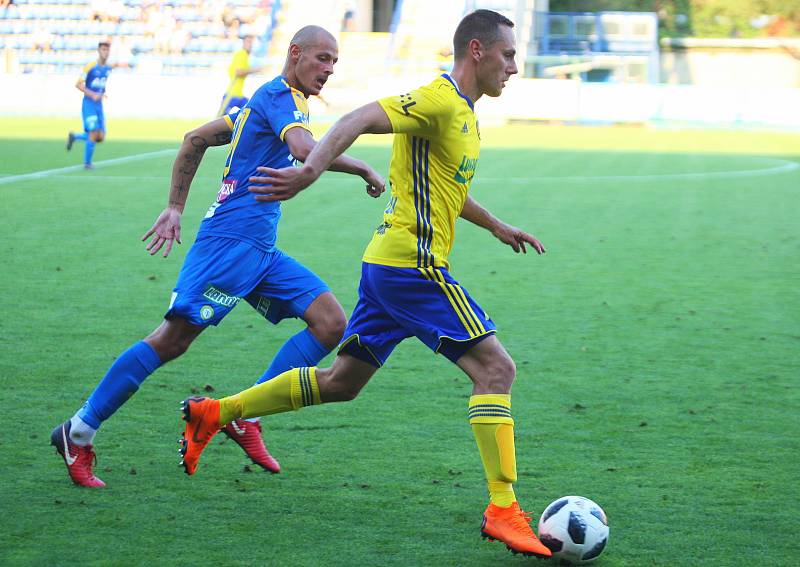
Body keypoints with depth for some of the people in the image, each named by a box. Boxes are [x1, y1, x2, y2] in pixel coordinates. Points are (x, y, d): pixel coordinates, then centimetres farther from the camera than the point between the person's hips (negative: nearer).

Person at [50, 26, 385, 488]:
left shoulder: (266, 100, 22)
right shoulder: (280, 96, -8)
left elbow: (196, 140, 26)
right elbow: (306, 149, -28)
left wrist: (175, 208, 24)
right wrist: (365, 170, -16)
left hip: (259, 250, 10)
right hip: (232, 239, -10)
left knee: (331, 324, -1)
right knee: (173, 339, -12)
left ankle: (245, 417, -1)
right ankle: (78, 434, -3)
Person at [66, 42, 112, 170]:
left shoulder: (108, 68, 8)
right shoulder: (90, 66, -11)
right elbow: (78, 84, -12)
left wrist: (102, 94, 8)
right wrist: (92, 95, -20)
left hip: (99, 105, 6)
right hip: (88, 105, -6)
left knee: (101, 137, 2)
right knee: (94, 133, -14)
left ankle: (74, 137, 26)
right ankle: (87, 163, 3)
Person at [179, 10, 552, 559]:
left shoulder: (463, 112, 18)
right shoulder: (439, 101, -13)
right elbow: (358, 120, -27)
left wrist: (498, 227, 40)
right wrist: (310, 171, -40)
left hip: (387, 262, 10)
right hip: (413, 264, -10)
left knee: (340, 383, 15)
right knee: (496, 368, -11)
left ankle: (213, 413, 21)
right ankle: (503, 510, -12)